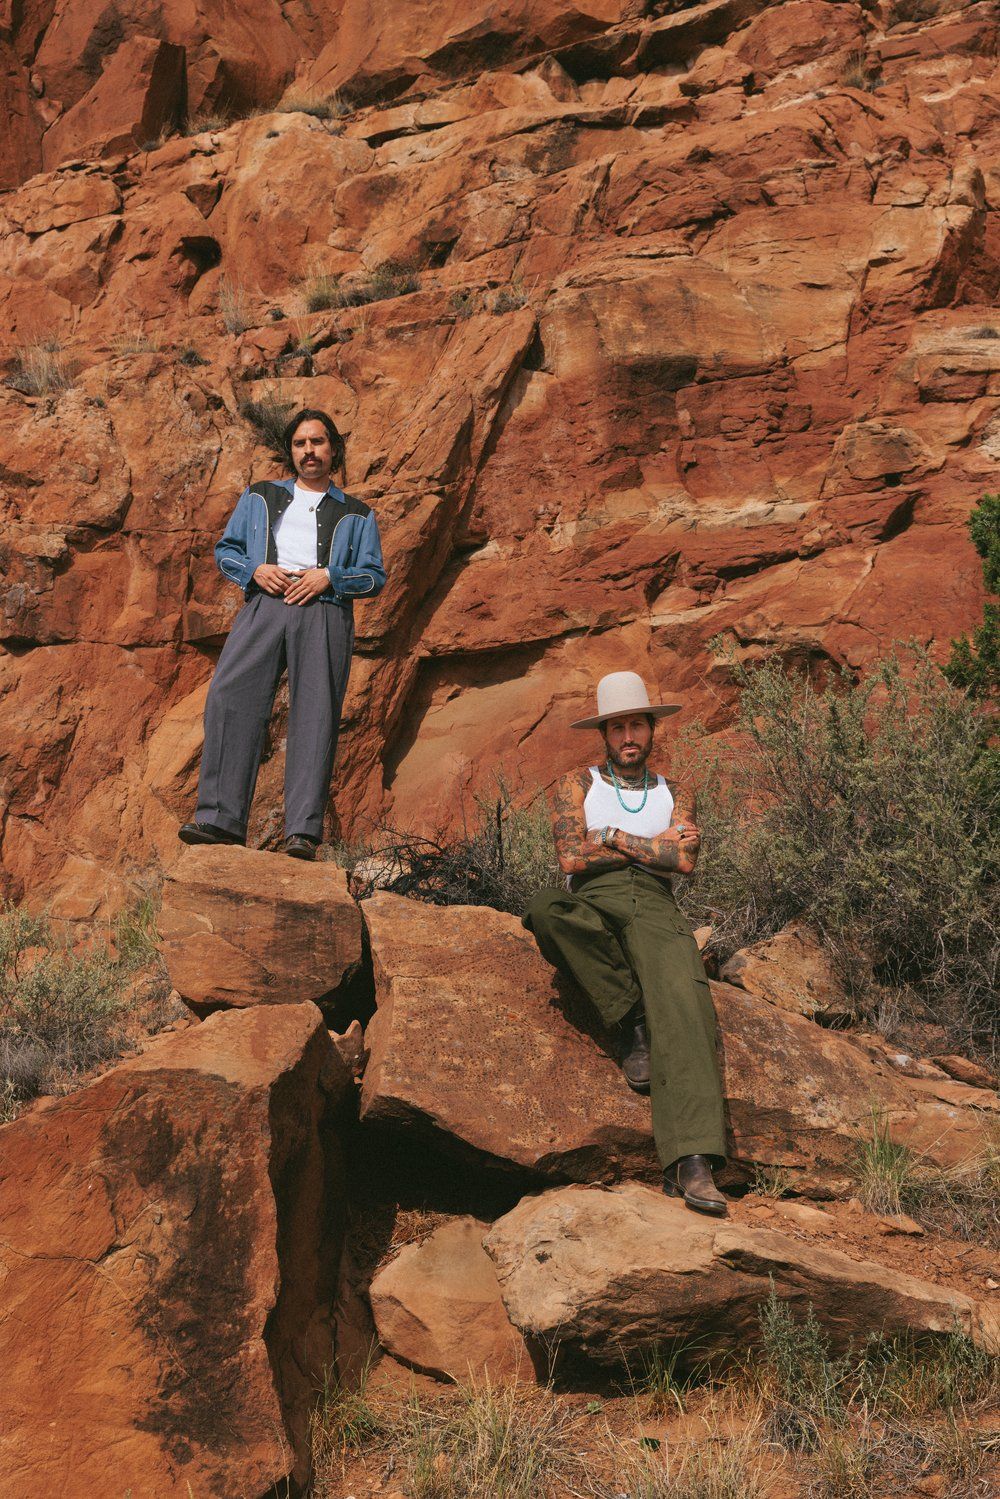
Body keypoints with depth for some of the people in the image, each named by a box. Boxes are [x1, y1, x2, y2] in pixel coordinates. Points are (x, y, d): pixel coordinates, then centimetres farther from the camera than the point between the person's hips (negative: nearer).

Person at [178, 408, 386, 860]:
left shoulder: (356, 514, 22)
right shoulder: (259, 497, 26)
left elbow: (374, 576, 13)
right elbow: (225, 550, 22)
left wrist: (328, 577, -5)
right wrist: (254, 570, 0)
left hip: (325, 612, -1)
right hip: (264, 605, 1)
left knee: (315, 717, -13)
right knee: (230, 696, -19)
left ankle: (303, 830, -16)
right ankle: (221, 818, -22)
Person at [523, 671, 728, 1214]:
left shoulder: (675, 794, 25)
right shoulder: (576, 785, 20)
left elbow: (684, 861, 4)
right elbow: (572, 859, 0)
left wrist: (612, 837, 5)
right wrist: (655, 846, 6)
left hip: (654, 910, 0)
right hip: (593, 906, 0)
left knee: (684, 1005, -33)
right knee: (545, 909, -39)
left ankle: (692, 1162, -47)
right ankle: (630, 1022, -24)